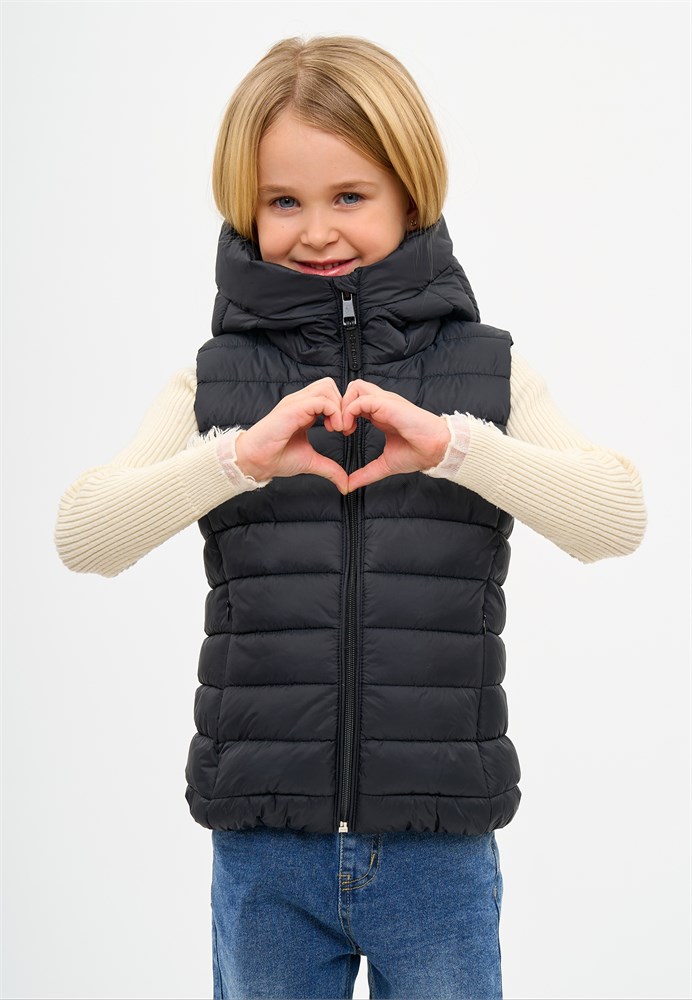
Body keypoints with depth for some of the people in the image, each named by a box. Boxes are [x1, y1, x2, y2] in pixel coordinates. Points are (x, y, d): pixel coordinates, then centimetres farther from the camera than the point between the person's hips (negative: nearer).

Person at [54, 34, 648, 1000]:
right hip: (263, 849, 1)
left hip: (438, 849, 0)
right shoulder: (216, 380, 2)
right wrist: (241, 455, -26)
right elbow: (81, 537, -11)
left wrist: (451, 443, -27)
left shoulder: (486, 370, 1)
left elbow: (619, 519, -12)